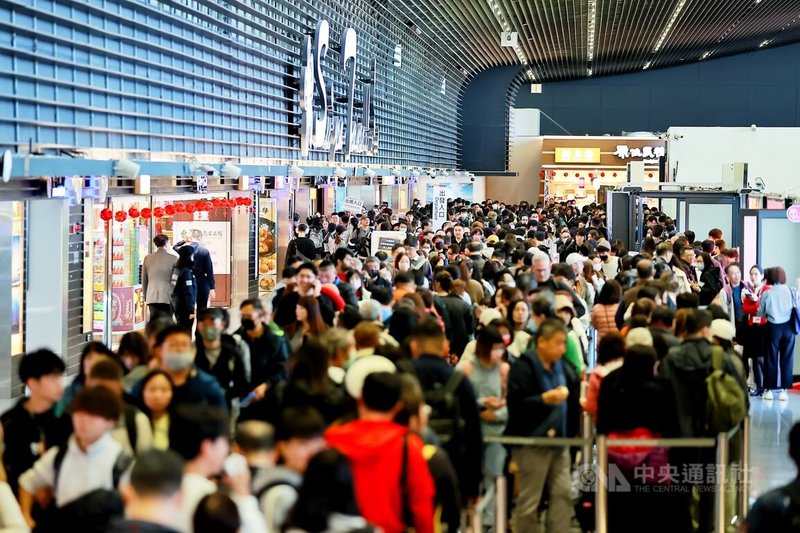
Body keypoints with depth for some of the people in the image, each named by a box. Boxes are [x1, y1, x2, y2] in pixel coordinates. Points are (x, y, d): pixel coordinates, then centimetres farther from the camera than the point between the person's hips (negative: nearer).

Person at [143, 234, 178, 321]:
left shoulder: (148, 258, 6)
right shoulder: (173, 258, -4)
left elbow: (144, 280, 12)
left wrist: (145, 296, 22)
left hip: (151, 297, 3)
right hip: (167, 297, -3)